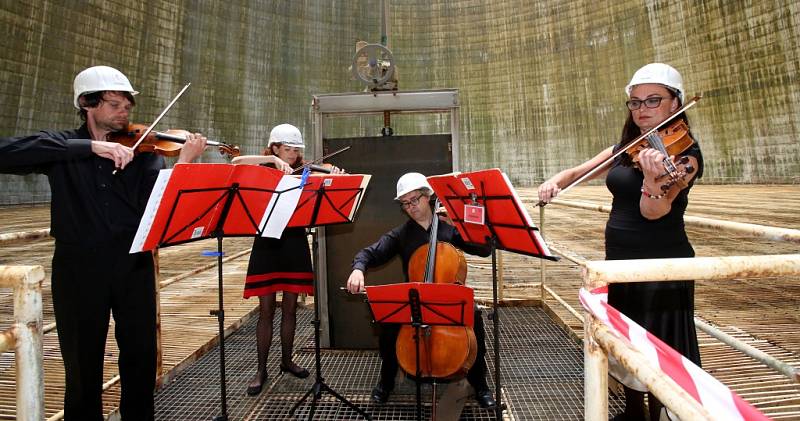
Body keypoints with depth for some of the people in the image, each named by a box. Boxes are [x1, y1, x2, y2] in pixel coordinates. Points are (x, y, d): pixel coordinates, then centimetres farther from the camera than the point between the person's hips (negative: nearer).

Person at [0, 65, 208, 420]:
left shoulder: (142, 148, 5)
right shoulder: (63, 147, 4)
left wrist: (183, 162, -29)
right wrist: (90, 145, -23)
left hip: (133, 262, 1)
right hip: (78, 264, -1)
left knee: (142, 357, 10)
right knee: (83, 363, 11)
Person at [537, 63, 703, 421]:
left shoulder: (684, 153, -12)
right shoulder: (625, 148, 8)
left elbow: (653, 211, -25)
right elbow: (579, 171, 11)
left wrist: (653, 178, -45)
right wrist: (556, 181, -11)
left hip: (661, 267, -7)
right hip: (621, 263, 7)